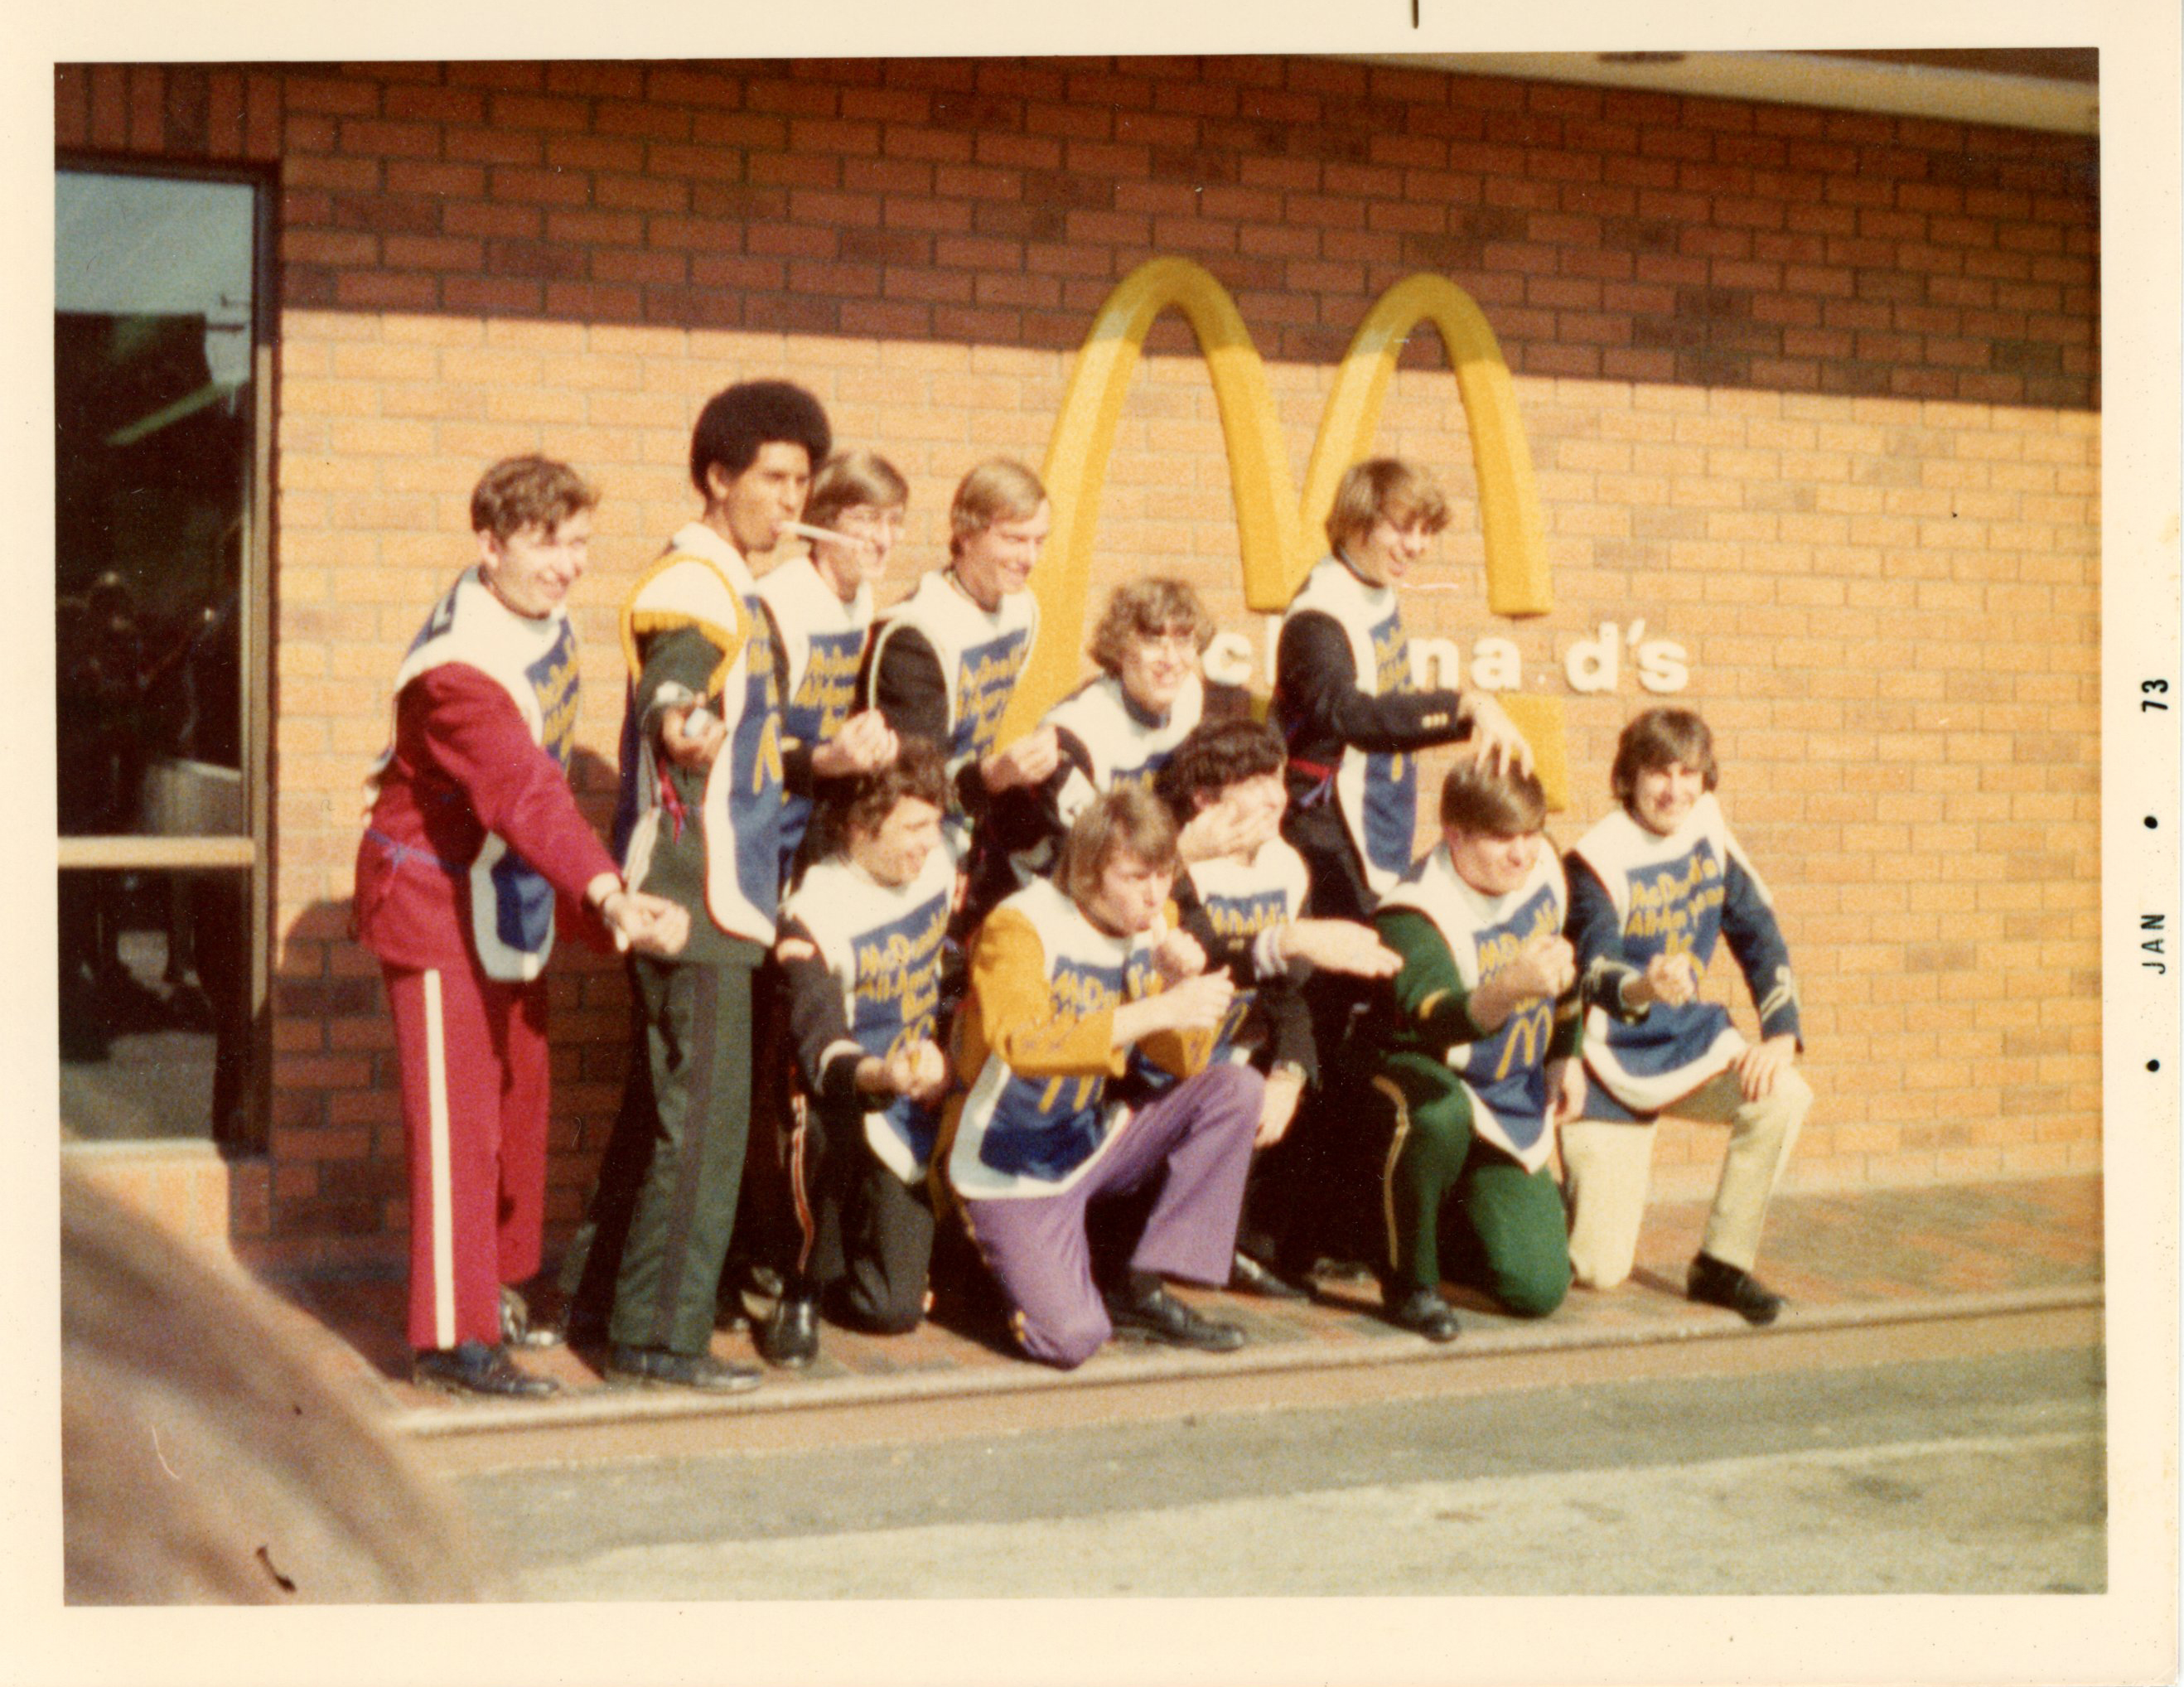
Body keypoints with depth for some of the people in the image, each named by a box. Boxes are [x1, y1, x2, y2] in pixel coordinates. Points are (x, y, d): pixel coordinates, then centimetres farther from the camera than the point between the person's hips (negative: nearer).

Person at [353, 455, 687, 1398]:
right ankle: (453, 1337, 4)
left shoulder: (541, 621, 0)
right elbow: (523, 795, -42)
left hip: (512, 894, 9)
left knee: (518, 1098, 18)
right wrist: (610, 898, -53)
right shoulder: (460, 667, -29)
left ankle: (498, 1285, 35)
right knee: (458, 1120, -5)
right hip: (438, 902, -9)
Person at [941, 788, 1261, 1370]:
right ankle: (998, 1251, 12)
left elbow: (1186, 1062, 3)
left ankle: (1142, 1290, -7)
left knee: (1236, 1089, -13)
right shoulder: (1020, 927, -21)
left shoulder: (1151, 928, 0)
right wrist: (1157, 1010, -43)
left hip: (1093, 1141, 7)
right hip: (1012, 1166, -7)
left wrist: (1184, 988, -19)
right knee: (1070, 1338, -23)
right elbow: (1022, 1045, -39)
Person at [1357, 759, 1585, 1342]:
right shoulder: (1414, 916, -28)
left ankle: (1452, 1219, 30)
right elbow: (1434, 1018, -48)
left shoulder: (1544, 870, -6)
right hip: (1428, 1083, -5)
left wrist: (1567, 1055, 19)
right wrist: (1508, 989, -67)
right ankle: (1409, 1282, -19)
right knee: (1438, 1111, -45)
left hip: (1516, 1109, 6)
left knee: (1539, 1289, -4)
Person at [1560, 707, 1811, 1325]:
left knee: (1783, 1097, -26)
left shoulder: (1709, 836, -2)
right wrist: (1642, 988, -53)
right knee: (1600, 1269, -8)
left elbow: (1760, 938, 1)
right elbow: (1597, 972, -30)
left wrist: (1780, 1036, -12)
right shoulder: (1598, 861, -17)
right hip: (1610, 1060, -5)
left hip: (1686, 1040, 5)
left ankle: (1722, 1263, -7)